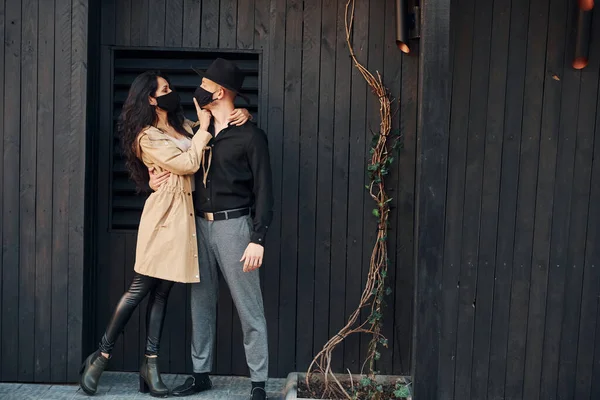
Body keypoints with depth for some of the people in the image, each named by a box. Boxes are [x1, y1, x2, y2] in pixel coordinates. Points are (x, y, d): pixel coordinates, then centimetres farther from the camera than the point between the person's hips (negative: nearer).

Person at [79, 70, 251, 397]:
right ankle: (101, 355, 8)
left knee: (161, 291, 7)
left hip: (184, 214, 7)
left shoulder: (183, 126, 16)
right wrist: (203, 127, -5)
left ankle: (151, 364, 11)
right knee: (140, 287, -4)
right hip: (163, 214, -7)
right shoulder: (147, 137, -7)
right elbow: (188, 164, -15)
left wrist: (241, 114, 1)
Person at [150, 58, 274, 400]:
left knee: (249, 308, -1)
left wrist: (258, 239, -14)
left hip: (233, 226, -6)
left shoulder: (250, 135, -6)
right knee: (201, 301, 12)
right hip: (200, 225, 6)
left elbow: (264, 191, -8)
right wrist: (155, 179, 0)